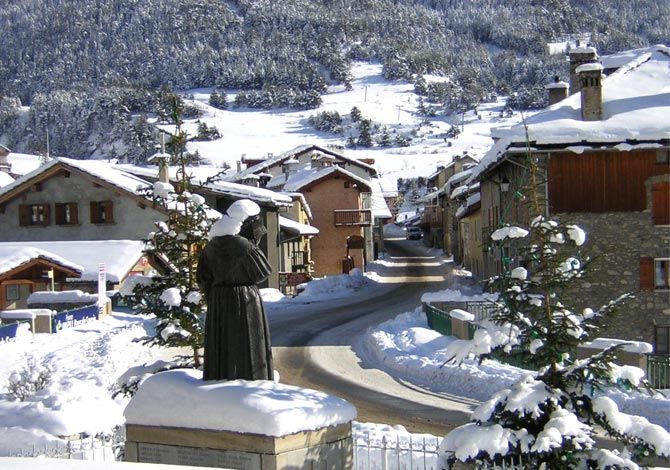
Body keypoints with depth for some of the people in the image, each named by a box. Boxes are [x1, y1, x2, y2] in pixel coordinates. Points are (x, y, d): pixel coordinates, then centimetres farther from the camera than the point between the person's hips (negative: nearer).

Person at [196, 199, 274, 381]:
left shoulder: (211, 246, 0)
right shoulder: (243, 245, -18)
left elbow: (203, 279, 4)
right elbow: (263, 271, -7)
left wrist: (213, 297, 16)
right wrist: (255, 243, -5)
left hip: (217, 304, 6)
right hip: (245, 302, -6)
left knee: (220, 349, 13)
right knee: (246, 349, 3)